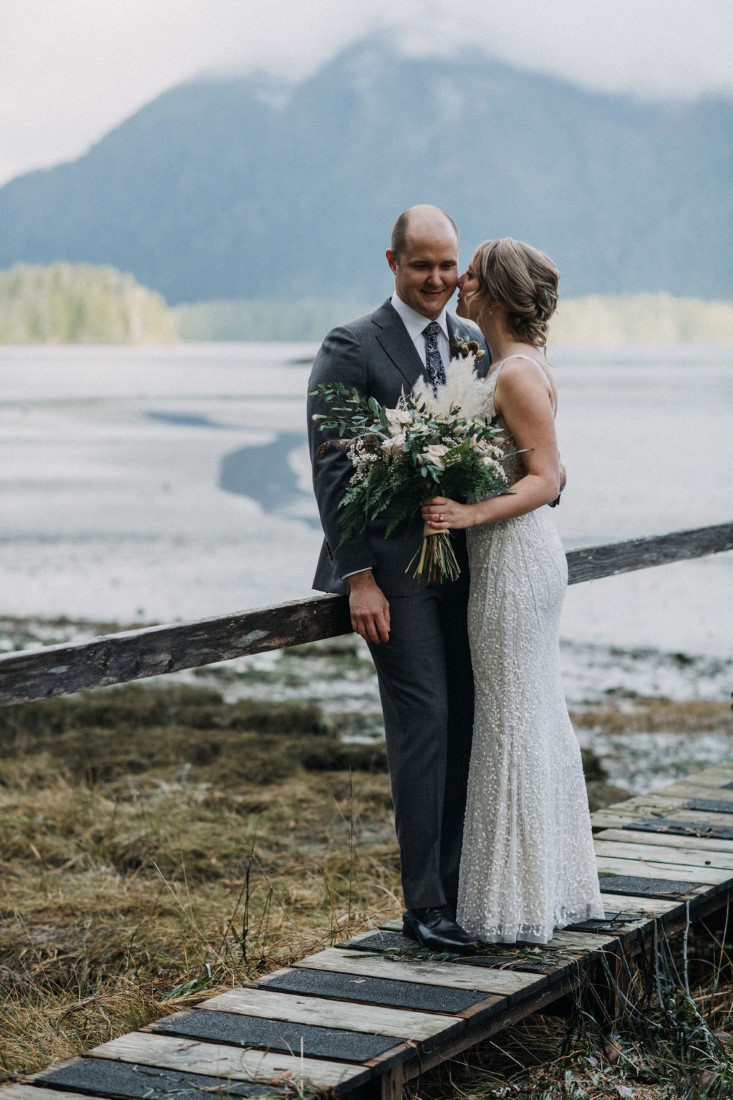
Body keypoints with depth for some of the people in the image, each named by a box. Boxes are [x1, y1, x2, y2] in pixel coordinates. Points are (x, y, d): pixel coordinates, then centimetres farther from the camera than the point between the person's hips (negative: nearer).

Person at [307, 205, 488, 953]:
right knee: (424, 722, -8)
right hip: (394, 568, -6)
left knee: (465, 726, 7)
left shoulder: (479, 346, 12)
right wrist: (359, 578, -15)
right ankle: (424, 902, -1)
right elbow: (332, 470, -9)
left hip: (467, 563, 6)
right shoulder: (352, 350, -5)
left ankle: (457, 884, 17)